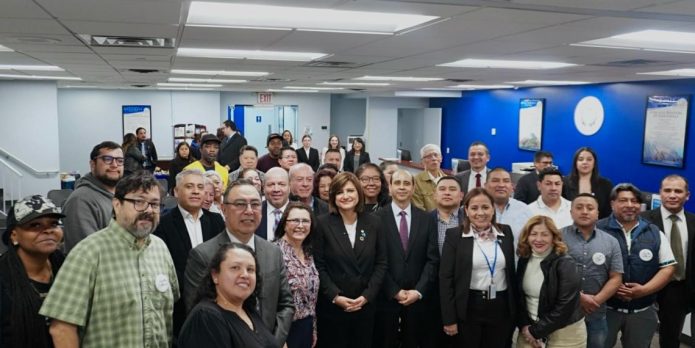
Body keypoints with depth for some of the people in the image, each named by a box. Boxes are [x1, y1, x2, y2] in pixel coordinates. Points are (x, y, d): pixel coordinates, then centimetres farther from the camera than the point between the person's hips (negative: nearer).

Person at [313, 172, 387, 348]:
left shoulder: (373, 223, 2)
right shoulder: (322, 223, -6)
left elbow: (381, 263, 3)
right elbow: (318, 265, -6)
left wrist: (367, 295, -7)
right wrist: (335, 296, -14)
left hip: (365, 305, 3)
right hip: (331, 306, -2)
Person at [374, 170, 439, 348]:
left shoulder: (425, 219, 4)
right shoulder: (378, 218, -4)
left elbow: (432, 259, 1)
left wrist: (418, 291, -8)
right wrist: (394, 291, -10)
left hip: (418, 297, 2)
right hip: (386, 297, -2)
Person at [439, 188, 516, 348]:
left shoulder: (506, 232, 4)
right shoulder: (454, 235, -6)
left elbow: (511, 272, 11)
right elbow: (445, 278, -7)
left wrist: (514, 310, 11)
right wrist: (449, 318, -10)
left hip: (501, 308, 3)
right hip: (468, 308, -3)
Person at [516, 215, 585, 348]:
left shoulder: (565, 264, -16)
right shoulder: (523, 260, 0)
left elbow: (565, 307, -19)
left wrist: (536, 331, -15)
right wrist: (524, 325, -6)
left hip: (564, 333, -4)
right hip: (530, 329, 4)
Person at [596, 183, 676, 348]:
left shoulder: (654, 233, 5)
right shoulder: (598, 230, -8)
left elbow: (668, 267, 5)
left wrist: (644, 290, -9)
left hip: (643, 311, 3)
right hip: (605, 308, -3)